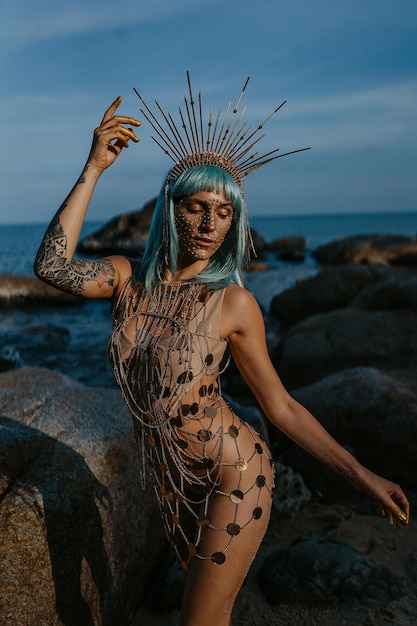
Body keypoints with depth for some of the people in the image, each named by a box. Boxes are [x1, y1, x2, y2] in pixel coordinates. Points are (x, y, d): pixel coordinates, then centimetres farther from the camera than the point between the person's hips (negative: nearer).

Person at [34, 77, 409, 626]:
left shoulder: (234, 302, -17)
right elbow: (52, 267, -25)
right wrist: (94, 169, -23)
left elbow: (280, 405, -10)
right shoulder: (128, 277, -7)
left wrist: (362, 476, -11)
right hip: (173, 482, 5)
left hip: (234, 476, -4)